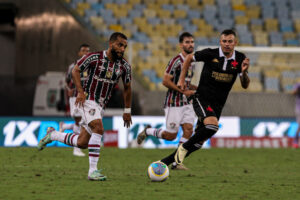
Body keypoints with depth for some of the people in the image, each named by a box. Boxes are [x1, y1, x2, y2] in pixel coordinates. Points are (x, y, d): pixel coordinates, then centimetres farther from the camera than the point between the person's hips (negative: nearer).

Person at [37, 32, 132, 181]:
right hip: (88, 100, -6)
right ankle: (93, 171, -29)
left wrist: (127, 111, 14)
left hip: (101, 105, 6)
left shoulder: (125, 66, 1)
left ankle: (52, 135, 34)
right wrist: (80, 92, -17)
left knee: (82, 143, 8)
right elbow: (75, 71, -4)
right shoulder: (94, 57, -12)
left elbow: (127, 87, 13)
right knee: (98, 129, -29)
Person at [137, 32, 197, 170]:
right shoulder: (176, 60, -13)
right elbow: (166, 81, -17)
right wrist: (184, 91, -19)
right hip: (174, 103, -7)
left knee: (188, 130, -7)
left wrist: (194, 88, 7)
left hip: (186, 103, 7)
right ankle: (147, 131, 23)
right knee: (170, 136, -4)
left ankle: (177, 162, -2)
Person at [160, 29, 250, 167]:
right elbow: (189, 58, 7)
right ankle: (184, 148, -13)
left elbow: (245, 85, -2)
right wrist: (181, 80, 6)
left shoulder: (240, 59, -2)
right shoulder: (210, 54, -10)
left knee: (199, 142, 5)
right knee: (213, 125, -33)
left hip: (217, 104, 5)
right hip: (201, 98, -5)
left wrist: (244, 72, -22)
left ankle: (165, 162, 18)